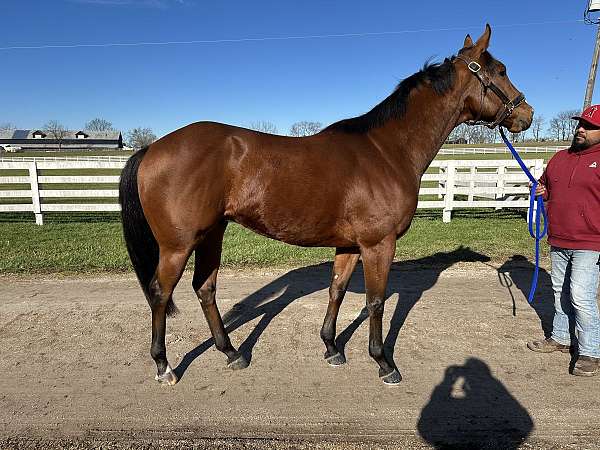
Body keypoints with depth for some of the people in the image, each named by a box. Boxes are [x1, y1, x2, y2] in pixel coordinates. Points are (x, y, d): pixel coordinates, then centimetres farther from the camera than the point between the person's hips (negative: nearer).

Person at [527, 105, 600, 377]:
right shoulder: (560, 158, 11)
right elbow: (547, 185, 26)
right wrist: (541, 191, 1)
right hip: (558, 242, 7)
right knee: (561, 293, 17)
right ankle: (560, 338, 32)